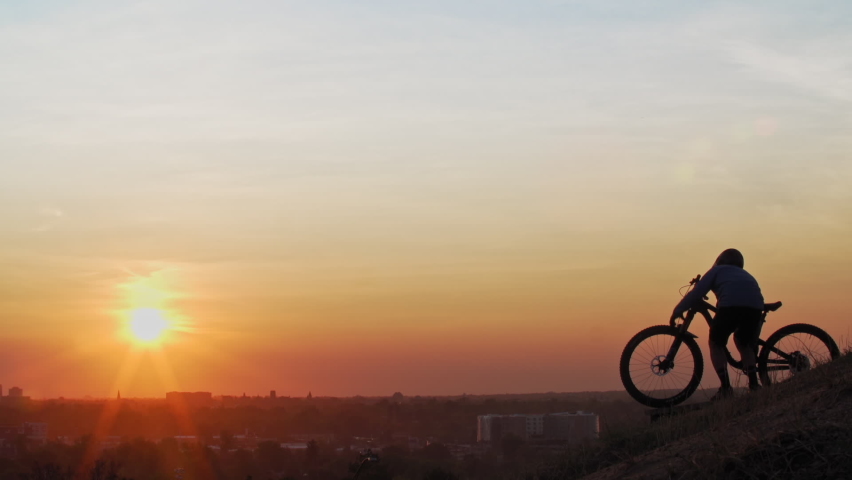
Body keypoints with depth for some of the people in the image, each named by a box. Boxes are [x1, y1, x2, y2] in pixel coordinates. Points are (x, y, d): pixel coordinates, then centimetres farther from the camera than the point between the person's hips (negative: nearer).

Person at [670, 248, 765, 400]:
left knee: (716, 344, 14)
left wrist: (677, 311, 26)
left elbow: (696, 293, 16)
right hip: (755, 306, 5)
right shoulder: (745, 274, 40)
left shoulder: (717, 270, 27)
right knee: (744, 343, 28)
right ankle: (754, 383, 13)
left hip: (731, 305, -5)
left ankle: (725, 387, 1)